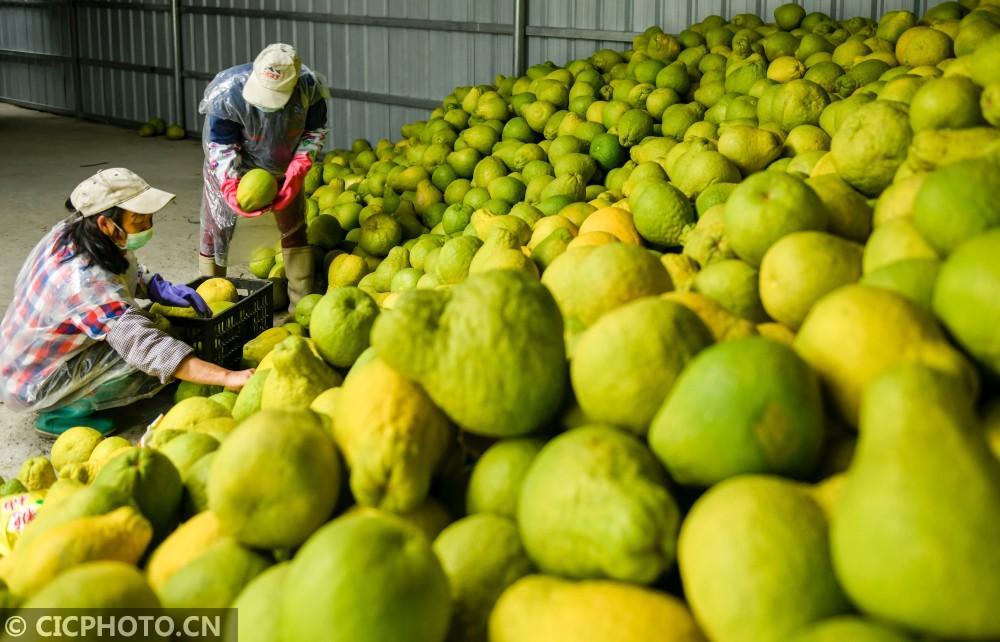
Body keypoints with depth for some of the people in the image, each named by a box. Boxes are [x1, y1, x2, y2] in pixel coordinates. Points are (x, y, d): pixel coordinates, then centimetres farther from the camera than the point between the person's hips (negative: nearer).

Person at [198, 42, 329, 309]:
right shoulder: (227, 94, -35)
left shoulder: (309, 87, -29)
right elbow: (221, 146, -21)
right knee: (216, 231, 1)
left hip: (282, 167, 2)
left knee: (295, 230, 8)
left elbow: (315, 131, -11)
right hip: (228, 169, -2)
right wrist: (230, 186, -35)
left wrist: (297, 170, -24)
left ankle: (302, 305, 21)